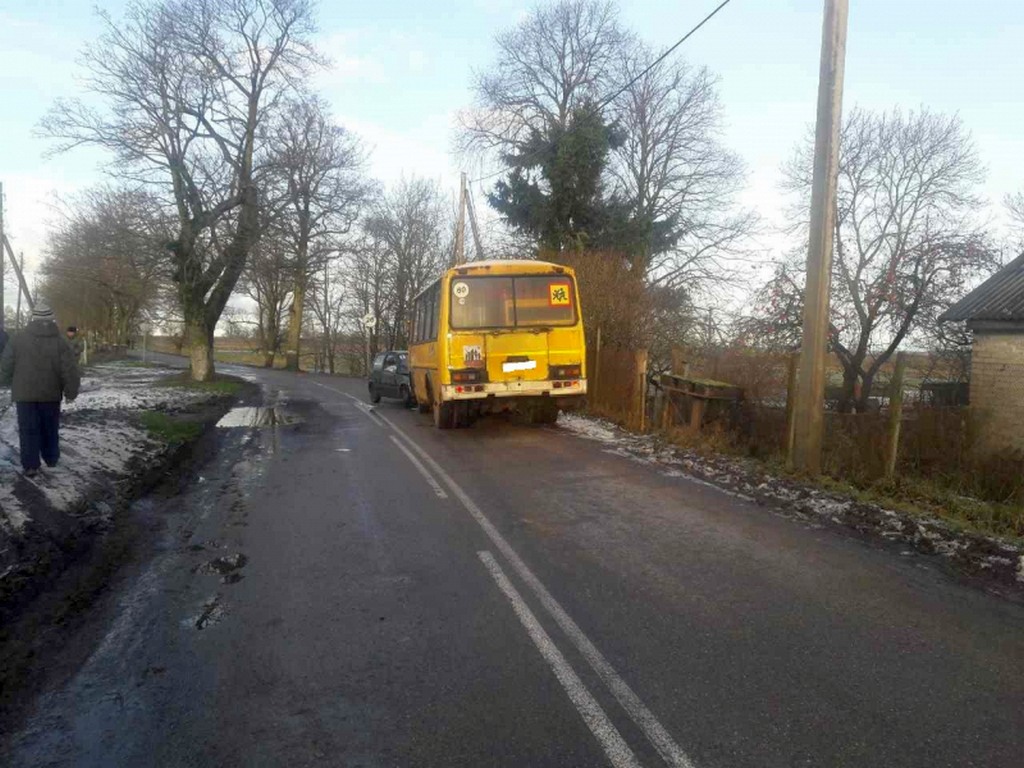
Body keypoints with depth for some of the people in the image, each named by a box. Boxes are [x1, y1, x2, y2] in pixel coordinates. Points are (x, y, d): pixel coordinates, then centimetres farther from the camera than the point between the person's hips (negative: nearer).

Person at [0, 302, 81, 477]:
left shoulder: (18, 339, -4)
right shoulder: (59, 342, -7)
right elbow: (70, 371, -9)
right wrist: (71, 392, 2)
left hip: (24, 393, 0)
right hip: (51, 394, 0)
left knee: (28, 430, 4)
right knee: (50, 428, 16)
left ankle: (31, 466, 1)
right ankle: (51, 459, 28)